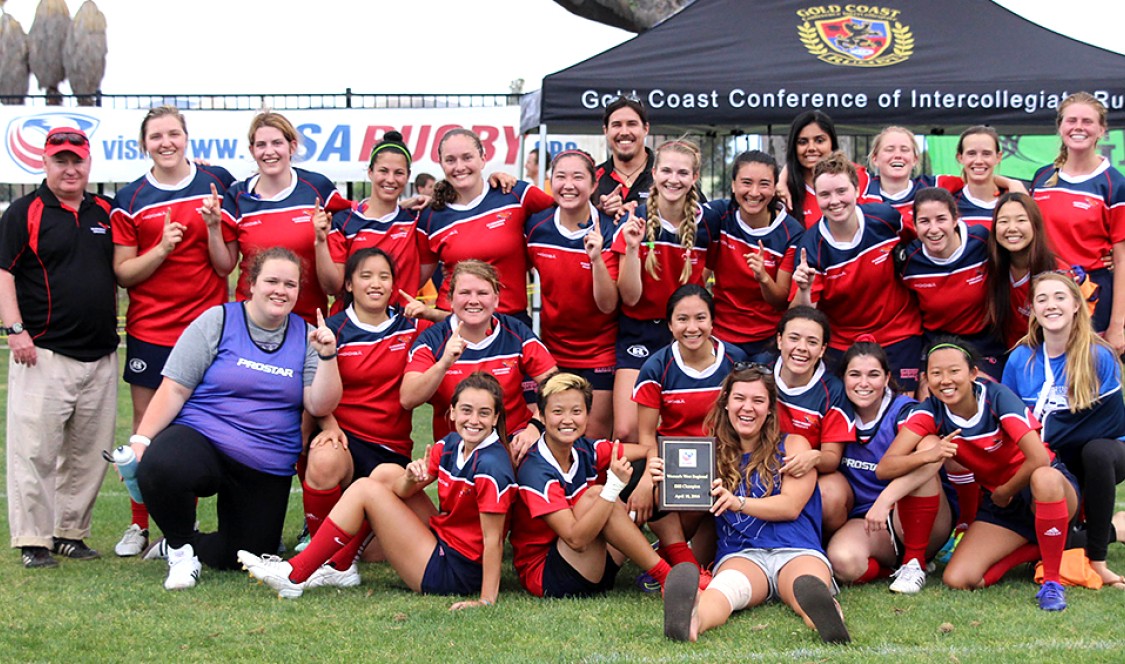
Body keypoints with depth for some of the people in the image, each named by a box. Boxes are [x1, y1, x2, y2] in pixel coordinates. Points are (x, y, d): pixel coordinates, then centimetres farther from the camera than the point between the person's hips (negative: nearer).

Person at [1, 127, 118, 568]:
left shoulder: (104, 213, 14)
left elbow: (118, 272, 23)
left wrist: (113, 330, 14)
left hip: (101, 356, 5)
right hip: (43, 353, -5)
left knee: (90, 452, 8)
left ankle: (70, 532, 19)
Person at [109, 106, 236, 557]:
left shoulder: (217, 185, 2)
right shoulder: (130, 199, 3)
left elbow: (226, 265, 2)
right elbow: (122, 272, 0)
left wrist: (214, 225, -15)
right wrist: (161, 248, -15)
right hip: (148, 330, 1)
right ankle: (139, 525, 17)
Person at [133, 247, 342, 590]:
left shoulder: (306, 336, 6)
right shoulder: (217, 321, 0)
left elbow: (320, 406, -3)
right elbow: (175, 389, -4)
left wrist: (327, 357, -16)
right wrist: (140, 440, -13)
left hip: (267, 471, 3)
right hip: (200, 438, -3)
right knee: (158, 469, -36)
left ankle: (191, 545, 36)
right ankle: (180, 547, -6)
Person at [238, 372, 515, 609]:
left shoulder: (490, 467, -23)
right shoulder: (450, 445, 2)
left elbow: (493, 540, -24)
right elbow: (401, 491, 1)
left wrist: (487, 600, -28)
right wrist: (411, 478, -22)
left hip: (450, 573, -8)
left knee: (364, 490, -7)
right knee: (386, 473, 11)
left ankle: (295, 575, -3)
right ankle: (336, 567, 9)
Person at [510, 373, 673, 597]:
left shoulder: (584, 450, -2)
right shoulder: (536, 472, -22)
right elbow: (576, 539, -29)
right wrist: (613, 487, -35)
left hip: (591, 574, 8)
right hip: (544, 576, -8)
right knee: (594, 494, -28)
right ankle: (668, 577, -22)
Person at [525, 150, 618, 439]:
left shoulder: (608, 232, -14)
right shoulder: (535, 226, -6)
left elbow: (608, 305, -18)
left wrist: (596, 258, -31)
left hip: (600, 354, -2)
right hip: (552, 351, 3)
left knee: (595, 443, 2)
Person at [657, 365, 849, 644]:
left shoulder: (793, 446, 17)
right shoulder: (715, 452, 21)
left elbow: (791, 506, 3)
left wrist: (739, 502, -14)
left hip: (796, 551, 0)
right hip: (739, 554, 0)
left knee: (809, 586, -39)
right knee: (728, 586, -40)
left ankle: (826, 617, -75)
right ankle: (692, 621, -74)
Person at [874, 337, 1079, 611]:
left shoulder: (997, 397, -20)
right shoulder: (931, 412, -10)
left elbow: (1039, 460, -29)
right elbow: (884, 468, -19)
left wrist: (1005, 492, -15)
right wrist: (927, 455, -37)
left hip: (1049, 488, -4)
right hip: (999, 504, 5)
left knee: (1044, 478, -42)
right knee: (957, 580, -16)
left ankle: (1052, 583, -23)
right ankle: (1035, 548, 7)